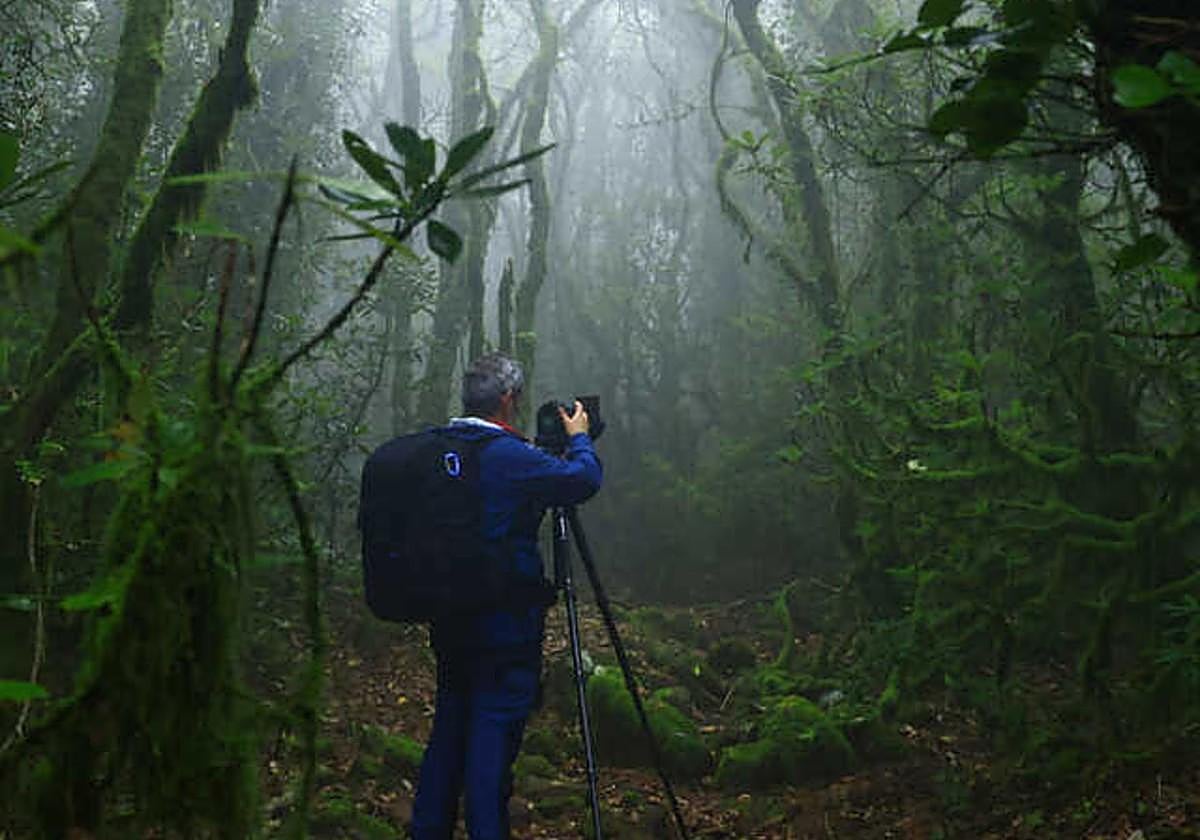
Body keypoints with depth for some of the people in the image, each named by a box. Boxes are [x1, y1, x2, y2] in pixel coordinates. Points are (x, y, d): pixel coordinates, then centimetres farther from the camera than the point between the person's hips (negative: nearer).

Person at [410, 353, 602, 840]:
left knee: (450, 725, 17)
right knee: (495, 731, -1)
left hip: (449, 621, 8)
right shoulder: (509, 456, -18)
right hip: (504, 625, -8)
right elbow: (584, 479, -11)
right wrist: (579, 438, 7)